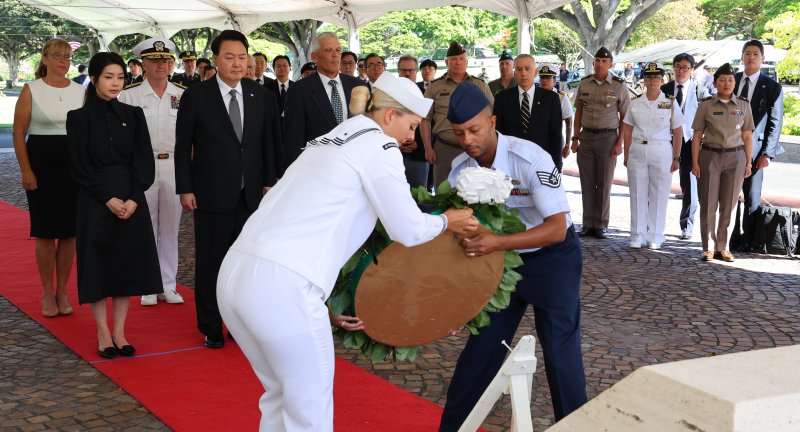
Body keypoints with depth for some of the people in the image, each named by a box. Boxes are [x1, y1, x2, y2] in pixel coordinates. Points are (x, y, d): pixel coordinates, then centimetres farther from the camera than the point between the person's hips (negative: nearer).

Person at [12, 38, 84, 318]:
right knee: (45, 232, 2)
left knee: (69, 231, 5)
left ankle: (62, 292, 17)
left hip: (75, 166, 3)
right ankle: (48, 293, 14)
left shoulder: (81, 91, 7)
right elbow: (18, 133, -2)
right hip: (42, 165, -2)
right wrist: (26, 170, -9)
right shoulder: (31, 90, -1)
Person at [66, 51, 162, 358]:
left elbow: (144, 161, 2)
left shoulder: (133, 115, 6)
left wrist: (134, 198, -11)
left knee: (127, 263, 5)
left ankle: (119, 332, 15)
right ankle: (103, 333, 13)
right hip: (95, 202, -2)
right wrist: (108, 199, -14)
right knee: (98, 264, 2)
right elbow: (81, 167, -6)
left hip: (131, 201, 3)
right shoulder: (79, 117, -1)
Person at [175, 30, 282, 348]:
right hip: (212, 196, -2)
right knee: (210, 262, 6)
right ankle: (211, 328, 19)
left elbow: (269, 143, 10)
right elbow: (182, 146, -2)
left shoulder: (262, 96, 5)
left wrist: (269, 182, 5)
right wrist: (185, 189, -6)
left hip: (251, 195, 3)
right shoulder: (195, 97, -4)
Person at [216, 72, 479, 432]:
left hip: (235, 273, 9)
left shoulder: (330, 141, 24)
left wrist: (332, 303, 27)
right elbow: (408, 231, -2)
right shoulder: (379, 145, -2)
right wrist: (446, 222, 18)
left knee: (280, 395, 23)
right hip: (281, 286, -9)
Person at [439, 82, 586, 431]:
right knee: (482, 344, 9)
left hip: (553, 257, -5)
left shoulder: (531, 159, -27)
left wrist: (497, 243, -42)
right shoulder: (461, 168, -11)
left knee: (560, 347, -5)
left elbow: (557, 229, -31)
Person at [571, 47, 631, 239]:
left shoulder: (619, 86, -3)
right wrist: (575, 138, 6)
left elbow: (625, 117, 0)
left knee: (604, 184, 3)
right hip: (586, 136, 3)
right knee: (587, 183, 5)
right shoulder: (584, 84, 6)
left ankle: (601, 225, 11)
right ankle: (588, 224, 12)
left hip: (608, 137, -3)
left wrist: (619, 143, -7)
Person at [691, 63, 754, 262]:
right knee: (708, 204, 1)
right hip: (710, 156, -1)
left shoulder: (743, 105, 5)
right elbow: (697, 136, 1)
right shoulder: (706, 105, 0)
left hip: (735, 158, 1)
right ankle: (708, 248, 10)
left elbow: (747, 137, 7)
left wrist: (748, 163, 3)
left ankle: (722, 247, 15)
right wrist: (695, 163, -4)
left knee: (728, 205, 4)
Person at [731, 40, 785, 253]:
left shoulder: (772, 87, -1)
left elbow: (775, 123, -2)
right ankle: (733, 237, 16)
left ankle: (747, 240, 12)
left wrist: (767, 153, -9)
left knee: (752, 197, 3)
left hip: (753, 149, -3)